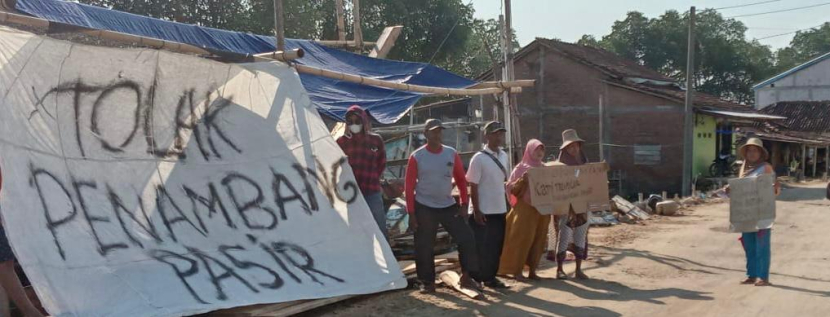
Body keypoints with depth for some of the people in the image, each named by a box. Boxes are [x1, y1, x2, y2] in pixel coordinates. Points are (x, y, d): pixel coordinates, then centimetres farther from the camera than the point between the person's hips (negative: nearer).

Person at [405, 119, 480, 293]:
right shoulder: (417, 156, -7)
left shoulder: (452, 154, 1)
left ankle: (466, 277, 10)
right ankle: (427, 282, 16)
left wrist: (464, 204, 0)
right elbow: (409, 186, -6)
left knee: (467, 238, -2)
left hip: (449, 206, 3)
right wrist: (411, 213, -9)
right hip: (424, 208, -3)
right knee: (424, 247, 1)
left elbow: (461, 180, 8)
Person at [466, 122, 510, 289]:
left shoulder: (503, 156, 8)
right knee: (480, 247, 1)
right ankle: (476, 279, 11)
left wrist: (507, 203, 15)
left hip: (499, 210, 7)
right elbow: (473, 186, -13)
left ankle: (490, 277, 24)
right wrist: (476, 211, -16)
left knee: (496, 246, 12)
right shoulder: (479, 158, -13)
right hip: (483, 211, -7)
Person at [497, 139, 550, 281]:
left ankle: (532, 271, 13)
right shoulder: (521, 168, -1)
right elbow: (511, 188, -6)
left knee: (538, 240, 6)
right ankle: (517, 271, 1)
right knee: (522, 239, -5)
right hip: (525, 208, -5)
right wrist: (523, 180, -21)